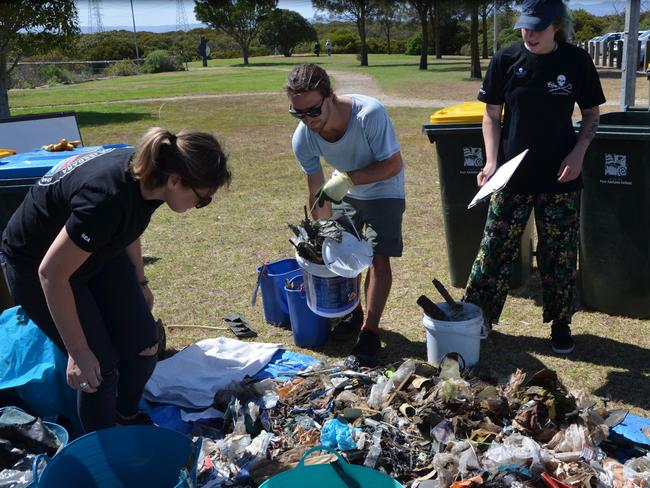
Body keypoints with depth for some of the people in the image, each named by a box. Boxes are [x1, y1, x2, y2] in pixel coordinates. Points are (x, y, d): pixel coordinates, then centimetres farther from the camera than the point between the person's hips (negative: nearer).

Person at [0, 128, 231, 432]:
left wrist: (139, 282, 16)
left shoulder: (145, 172, -15)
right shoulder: (107, 198, -40)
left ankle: (127, 417, 28)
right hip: (35, 264, -7)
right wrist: (78, 352, -25)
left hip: (96, 250, 7)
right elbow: (52, 273, -31)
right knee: (101, 365, -8)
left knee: (144, 343, 1)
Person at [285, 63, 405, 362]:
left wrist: (348, 178, -39)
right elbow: (318, 194, -14)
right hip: (343, 190, 4)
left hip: (383, 190, -4)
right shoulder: (302, 139, -23)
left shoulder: (369, 114, -37)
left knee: (378, 257, -10)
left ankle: (370, 330, 0)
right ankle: (352, 313, 29)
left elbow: (394, 165, -29)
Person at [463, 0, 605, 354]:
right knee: (495, 248, 4)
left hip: (560, 178, 0)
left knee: (560, 254, 9)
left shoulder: (576, 62, -2)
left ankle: (561, 324, 27)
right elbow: (492, 115, 2)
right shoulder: (505, 61, -3)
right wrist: (491, 163, -9)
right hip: (513, 176, 0)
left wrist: (579, 153, -10)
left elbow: (592, 115, 7)